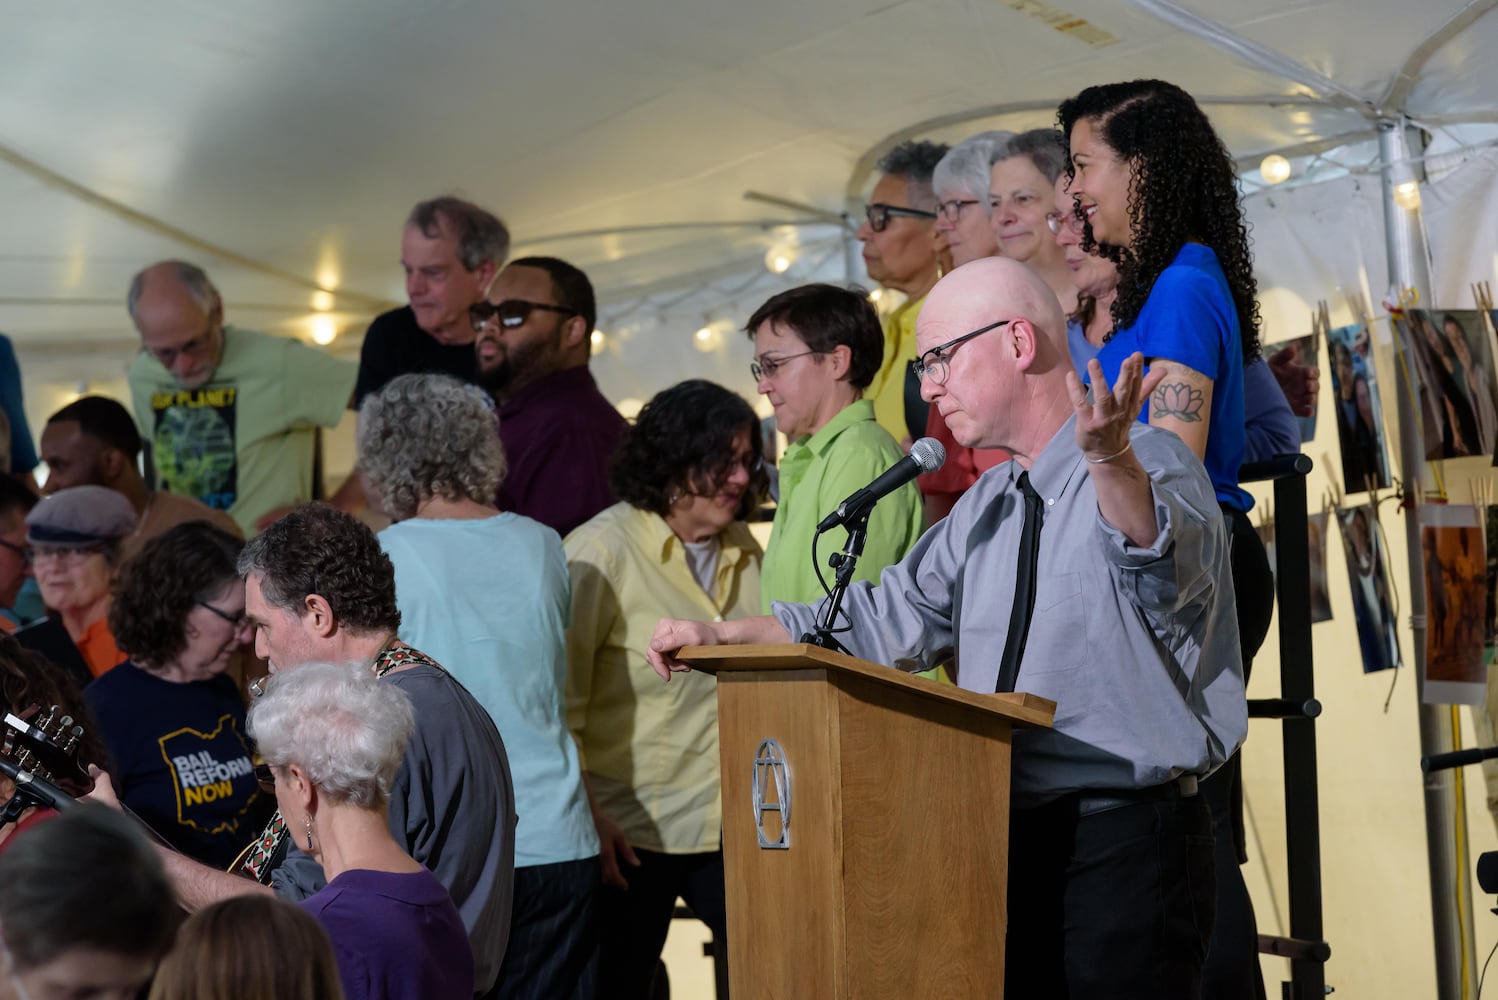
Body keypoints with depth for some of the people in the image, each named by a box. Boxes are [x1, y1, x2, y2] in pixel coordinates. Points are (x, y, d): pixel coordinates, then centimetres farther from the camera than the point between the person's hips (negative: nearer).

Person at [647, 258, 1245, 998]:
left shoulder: (1150, 465, -9)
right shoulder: (985, 507, 18)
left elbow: (1163, 557, -32)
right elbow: (886, 618, 23)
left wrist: (1109, 460, -53)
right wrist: (722, 636, 16)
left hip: (1127, 845, -8)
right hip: (1011, 842, 8)